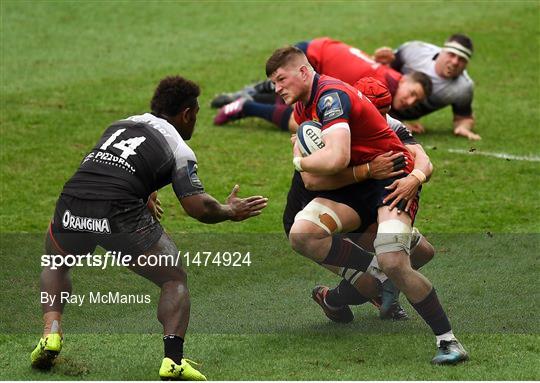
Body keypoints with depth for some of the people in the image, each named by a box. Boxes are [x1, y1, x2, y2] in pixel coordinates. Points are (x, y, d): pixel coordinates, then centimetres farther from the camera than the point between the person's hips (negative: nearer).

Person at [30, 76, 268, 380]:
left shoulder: (121, 125, 26)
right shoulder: (179, 149, 11)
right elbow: (198, 207, 3)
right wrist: (231, 212, 24)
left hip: (72, 207, 4)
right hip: (121, 215, -4)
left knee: (56, 265, 35)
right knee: (175, 280, 15)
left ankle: (51, 334, 13)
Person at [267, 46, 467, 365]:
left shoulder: (331, 95, -19)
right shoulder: (302, 107, 11)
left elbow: (335, 159, -31)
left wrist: (300, 161, -12)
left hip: (391, 176, -9)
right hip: (354, 185, 9)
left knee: (393, 262, -28)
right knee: (301, 234, -17)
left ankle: (449, 340, -14)